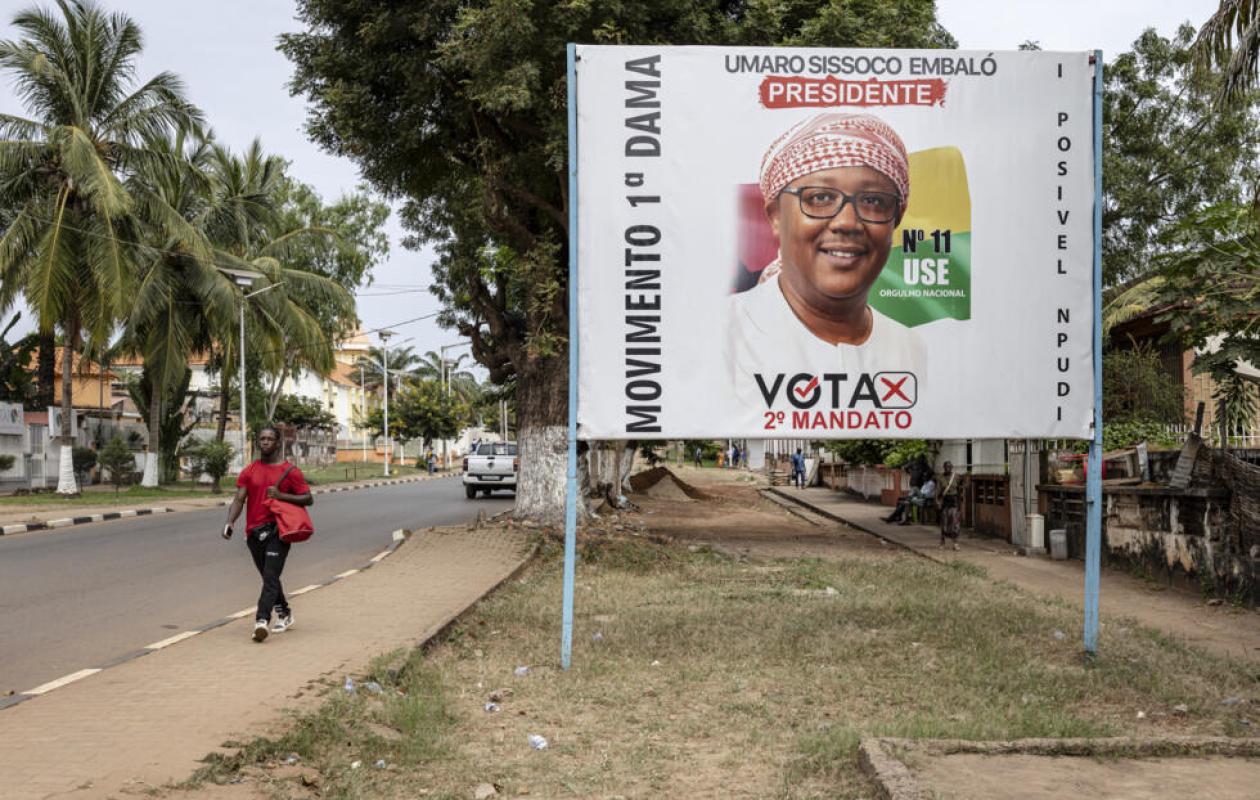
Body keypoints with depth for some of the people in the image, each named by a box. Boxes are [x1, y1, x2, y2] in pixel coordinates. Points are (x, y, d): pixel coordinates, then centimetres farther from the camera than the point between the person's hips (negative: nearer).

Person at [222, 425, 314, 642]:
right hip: (254, 532, 5)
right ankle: (284, 614, 33)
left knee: (270, 577, -17)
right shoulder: (249, 472, 10)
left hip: (278, 530, -5)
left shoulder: (290, 471, 1)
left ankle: (261, 621, -26)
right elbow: (239, 499, 2)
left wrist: (281, 495, -13)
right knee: (269, 577, 16)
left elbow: (308, 499, 1)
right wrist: (230, 522, -16)